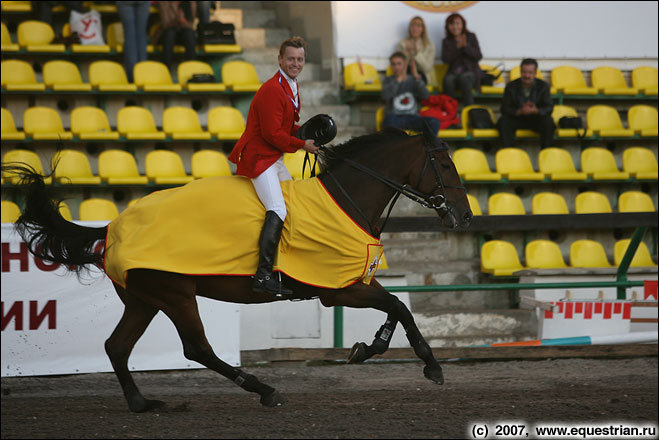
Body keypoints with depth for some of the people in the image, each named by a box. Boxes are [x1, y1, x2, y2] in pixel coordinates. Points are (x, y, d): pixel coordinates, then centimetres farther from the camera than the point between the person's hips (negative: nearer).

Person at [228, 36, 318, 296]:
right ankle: (263, 275, -31)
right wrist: (302, 145, -12)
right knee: (277, 211, -23)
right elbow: (272, 134, -21)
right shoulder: (273, 90, -18)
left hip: (274, 159, 11)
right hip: (258, 158, -11)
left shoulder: (291, 87, 14)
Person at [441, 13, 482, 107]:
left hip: (471, 72, -1)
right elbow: (445, 59, -2)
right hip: (454, 73, 1)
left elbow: (478, 56, 0)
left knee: (464, 78, -36)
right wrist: (457, 47, -13)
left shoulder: (471, 37, 9)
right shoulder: (447, 41, 13)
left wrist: (466, 46, -14)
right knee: (448, 80, -34)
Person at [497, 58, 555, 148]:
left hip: (536, 119, 0)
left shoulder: (543, 86, -6)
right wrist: (519, 111, -33)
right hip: (517, 119, 0)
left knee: (548, 122, -30)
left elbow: (549, 108, -11)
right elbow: (504, 108, -13)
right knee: (503, 121, -29)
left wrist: (536, 110, -34)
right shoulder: (511, 86, -7)